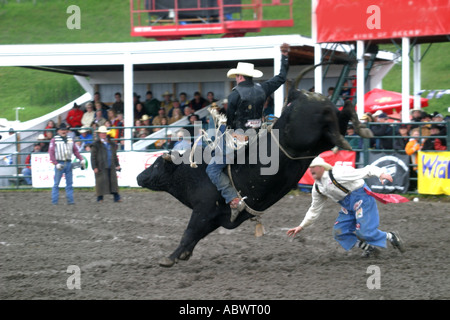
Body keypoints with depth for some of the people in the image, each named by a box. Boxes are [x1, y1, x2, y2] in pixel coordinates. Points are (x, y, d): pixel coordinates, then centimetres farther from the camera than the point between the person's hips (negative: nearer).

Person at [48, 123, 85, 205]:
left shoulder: (70, 140, 11)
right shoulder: (54, 140, -2)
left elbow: (75, 151, 15)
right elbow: (51, 153, -7)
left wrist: (81, 159, 2)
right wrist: (56, 164, -16)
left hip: (68, 163, 4)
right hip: (59, 164, -4)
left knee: (69, 183, 5)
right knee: (56, 183, 0)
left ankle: (70, 200, 8)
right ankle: (54, 201, 2)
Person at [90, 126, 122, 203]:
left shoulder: (111, 144, 16)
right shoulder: (96, 145, -1)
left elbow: (114, 155, 24)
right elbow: (93, 157, -4)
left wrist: (117, 165, 18)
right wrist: (94, 167, -11)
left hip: (111, 167, 5)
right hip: (101, 167, -4)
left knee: (113, 181, 2)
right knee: (101, 182, -3)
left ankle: (116, 197, 4)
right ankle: (100, 198, 6)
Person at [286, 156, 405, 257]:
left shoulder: (337, 173, -21)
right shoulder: (317, 188, 5)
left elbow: (364, 172, -25)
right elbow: (314, 209, 17)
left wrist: (380, 173, -41)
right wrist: (301, 226, 16)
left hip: (361, 198, -9)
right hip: (348, 206, 9)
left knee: (364, 231, -19)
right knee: (339, 232, -2)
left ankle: (391, 237, 7)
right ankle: (369, 248, 9)